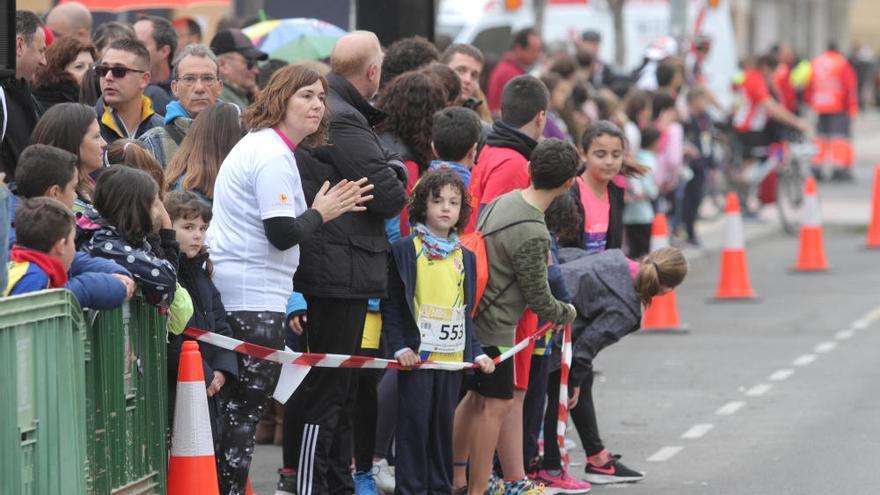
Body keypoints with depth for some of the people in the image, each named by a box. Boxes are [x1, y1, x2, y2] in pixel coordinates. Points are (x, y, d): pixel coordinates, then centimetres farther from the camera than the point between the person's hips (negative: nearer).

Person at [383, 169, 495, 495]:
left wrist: (476, 352, 9)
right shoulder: (405, 250, -3)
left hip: (452, 356, 5)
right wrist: (400, 346, -14)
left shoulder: (465, 257, 13)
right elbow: (391, 305, -4)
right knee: (415, 423, -2)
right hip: (417, 354, -5)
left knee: (444, 424, 9)